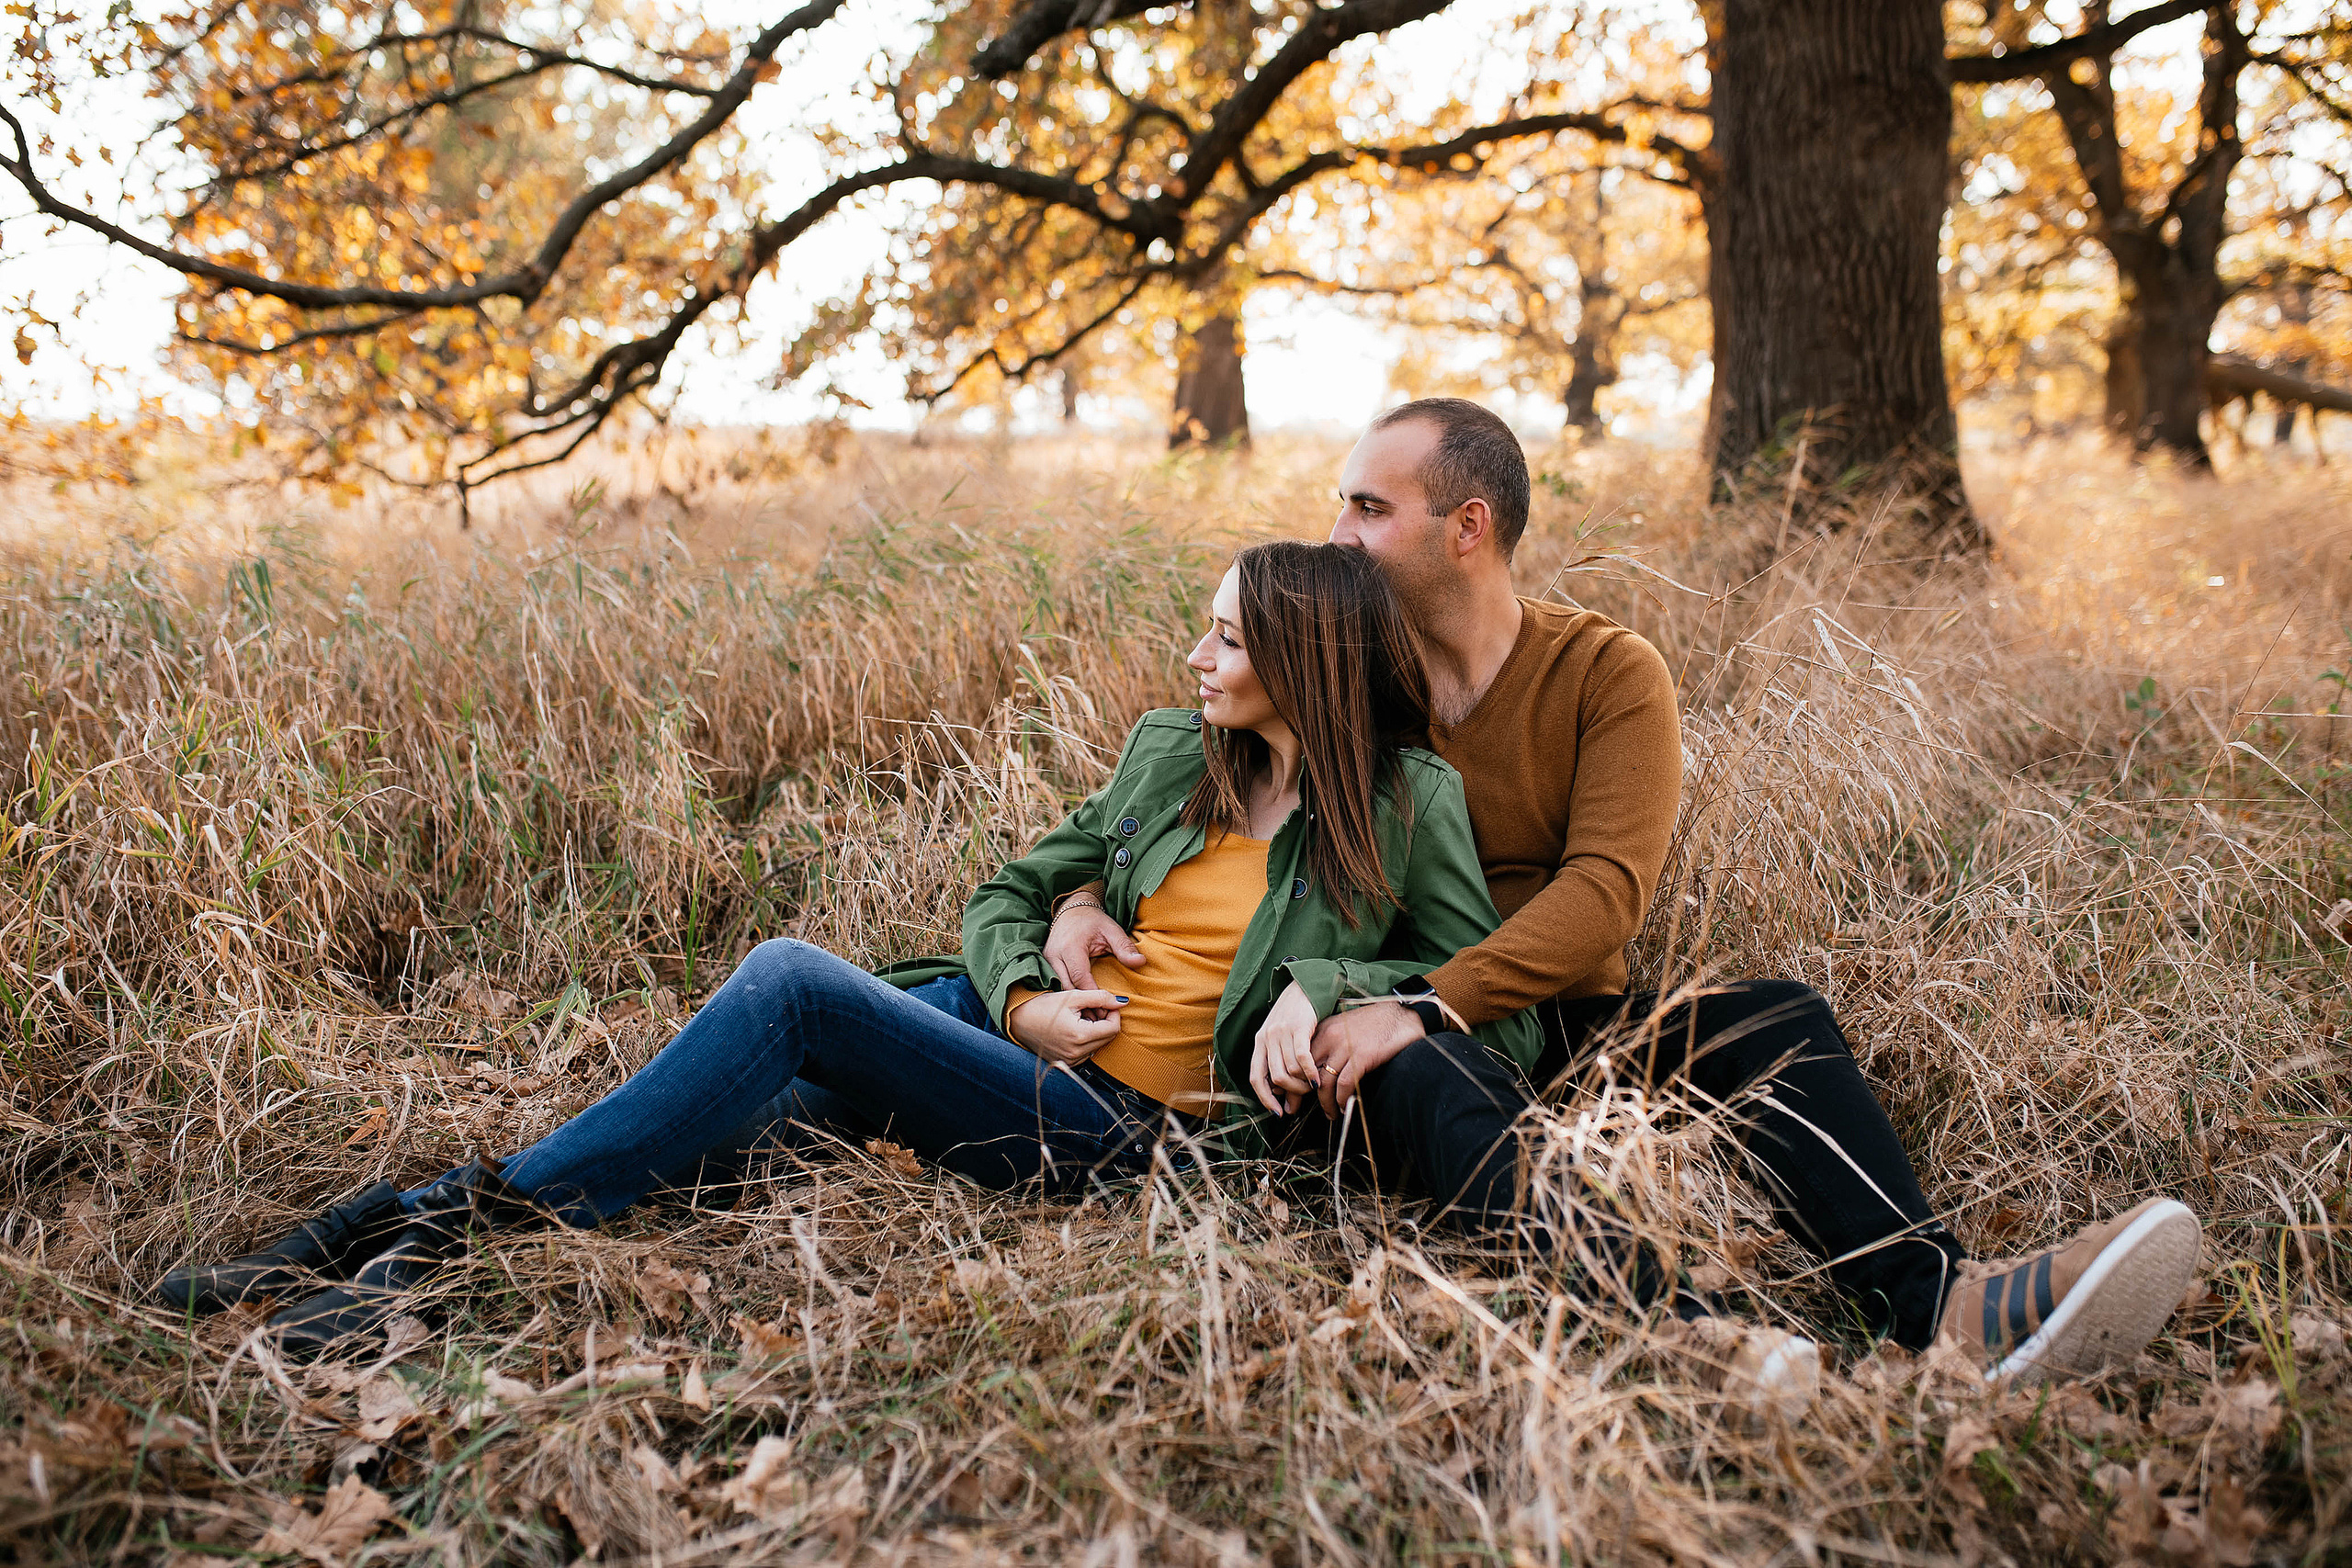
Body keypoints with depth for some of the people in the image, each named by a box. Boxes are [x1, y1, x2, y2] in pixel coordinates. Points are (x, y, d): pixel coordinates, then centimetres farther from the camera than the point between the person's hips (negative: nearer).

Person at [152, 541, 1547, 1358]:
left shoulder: (1407, 802, -3)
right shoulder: (1174, 754, 12)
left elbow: (1509, 1017, -1)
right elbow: (1012, 890, 17)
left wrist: (1321, 984, -15)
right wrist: (1023, 997, -5)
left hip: (1127, 1124, -6)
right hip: (1026, 1034, 6)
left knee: (791, 983, -25)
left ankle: (457, 1218, -20)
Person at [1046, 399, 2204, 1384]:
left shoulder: (1608, 673, 1)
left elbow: (1604, 892, -13)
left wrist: (1431, 1002, -26)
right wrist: (1084, 899, -6)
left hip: (1558, 1019, 1)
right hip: (1405, 1032, -1)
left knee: (1772, 1020, -24)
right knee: (1416, 1067, -36)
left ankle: (1942, 1305, -46)